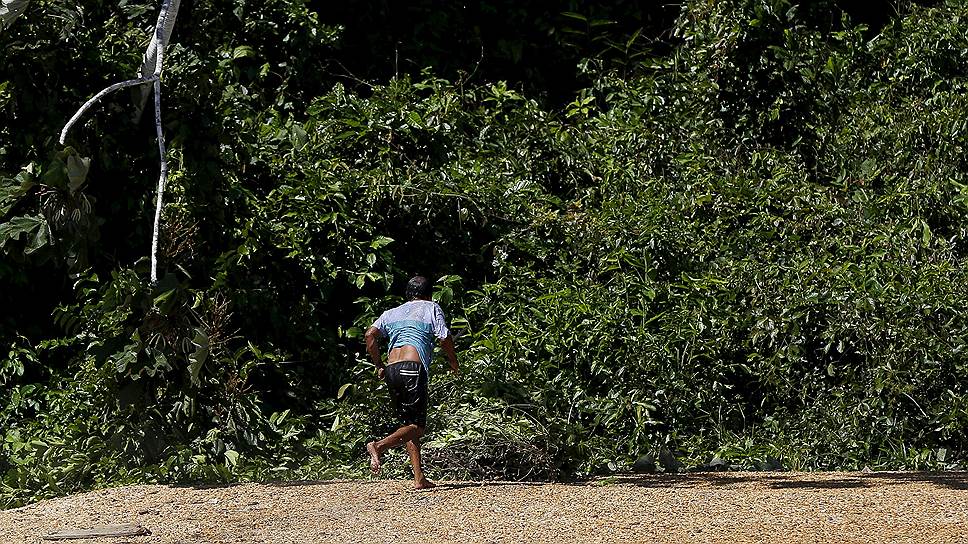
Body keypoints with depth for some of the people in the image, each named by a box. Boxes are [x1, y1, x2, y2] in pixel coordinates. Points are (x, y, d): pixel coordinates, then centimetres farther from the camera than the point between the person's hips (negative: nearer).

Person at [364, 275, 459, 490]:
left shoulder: (392, 313, 25)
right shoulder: (431, 308, 13)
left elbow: (370, 335, 10)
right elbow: (444, 338, 0)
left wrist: (379, 365, 17)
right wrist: (453, 361, 17)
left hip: (391, 370, 6)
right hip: (413, 368, -6)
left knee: (408, 424, 12)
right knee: (418, 426, -8)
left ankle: (419, 478, 5)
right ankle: (379, 446, -31)